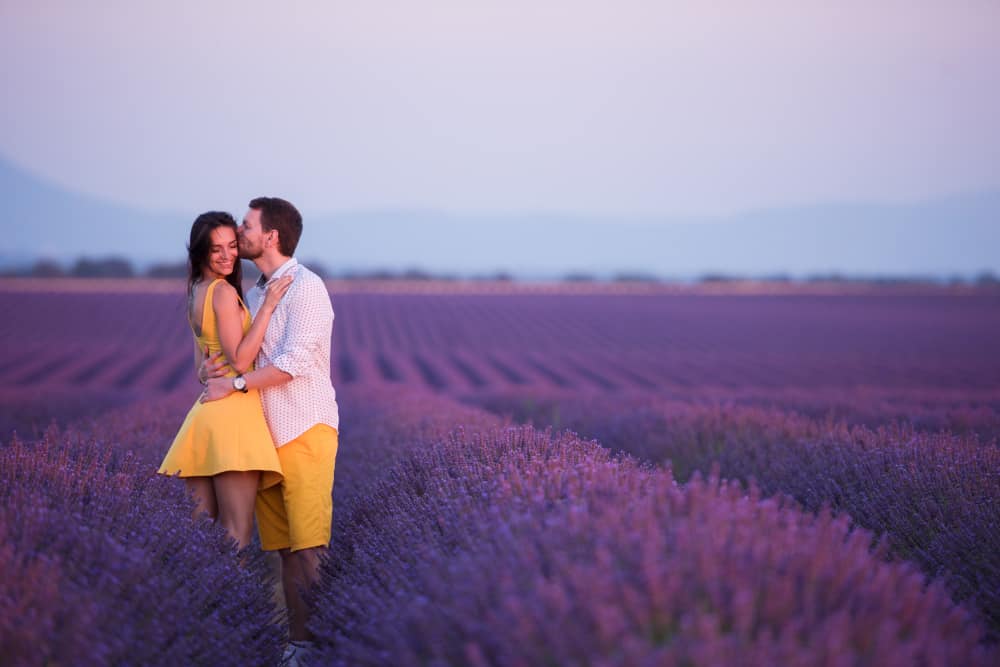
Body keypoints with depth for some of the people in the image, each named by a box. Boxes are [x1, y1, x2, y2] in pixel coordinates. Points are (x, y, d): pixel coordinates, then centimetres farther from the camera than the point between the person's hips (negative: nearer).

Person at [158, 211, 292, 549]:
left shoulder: (196, 293, 19)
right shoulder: (224, 291, -9)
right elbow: (240, 360, -14)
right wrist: (267, 307, -13)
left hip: (205, 411, 9)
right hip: (232, 411, -9)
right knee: (237, 535, -11)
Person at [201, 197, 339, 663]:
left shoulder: (305, 287, -8)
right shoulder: (253, 293, 18)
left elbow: (294, 361, -17)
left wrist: (234, 384, -13)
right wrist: (212, 364, 1)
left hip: (305, 431, -7)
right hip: (268, 433, 8)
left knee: (309, 545, -11)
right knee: (284, 547, 5)